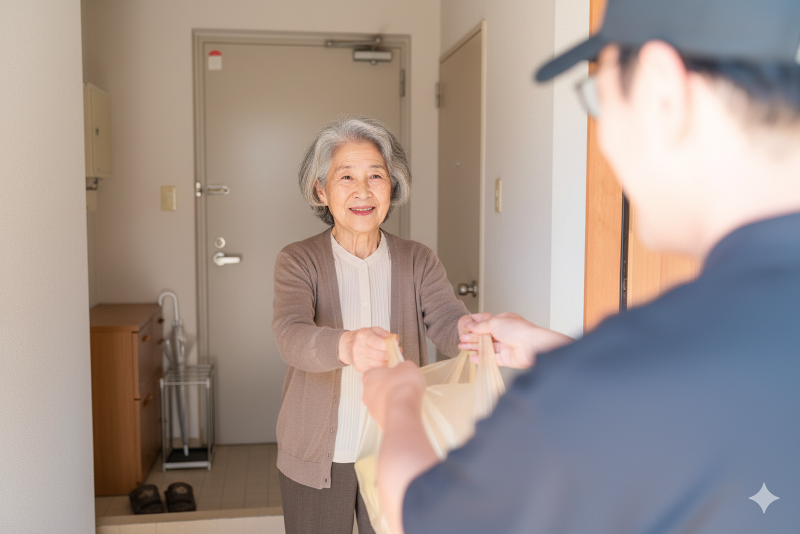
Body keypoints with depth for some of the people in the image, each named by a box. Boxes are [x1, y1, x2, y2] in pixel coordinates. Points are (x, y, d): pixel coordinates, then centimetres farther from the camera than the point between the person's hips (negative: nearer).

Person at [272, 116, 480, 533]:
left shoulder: (418, 261, -3)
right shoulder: (297, 262, -8)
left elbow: (446, 322, -19)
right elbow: (292, 338, -26)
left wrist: (476, 331, -44)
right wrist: (346, 346, -48)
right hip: (320, 458, -1)